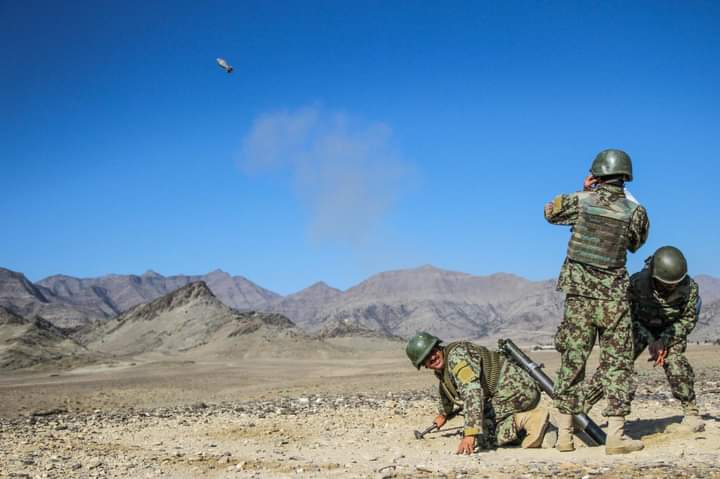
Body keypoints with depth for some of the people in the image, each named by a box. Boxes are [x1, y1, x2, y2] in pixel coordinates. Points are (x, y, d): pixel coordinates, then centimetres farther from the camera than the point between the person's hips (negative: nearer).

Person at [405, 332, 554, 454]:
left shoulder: (457, 354, -16)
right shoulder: (441, 370, 15)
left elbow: (472, 392, -30)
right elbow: (446, 391, 41)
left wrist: (470, 434, -36)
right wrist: (443, 414, 57)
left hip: (514, 389, -10)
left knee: (480, 436, -15)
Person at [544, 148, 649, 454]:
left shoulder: (580, 201, -4)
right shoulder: (635, 212, -4)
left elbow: (550, 213, 15)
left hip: (578, 295, 1)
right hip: (613, 298, -1)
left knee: (572, 363, 8)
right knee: (617, 365, 6)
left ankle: (564, 435, 12)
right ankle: (615, 437, 4)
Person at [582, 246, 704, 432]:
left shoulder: (689, 287, -27)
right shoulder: (637, 283, -31)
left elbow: (688, 319, -14)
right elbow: (630, 316, -16)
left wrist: (664, 340, -26)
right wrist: (649, 340, -26)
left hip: (672, 329, 0)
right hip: (641, 327, 0)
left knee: (674, 359, -28)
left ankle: (691, 413, -15)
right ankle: (582, 406, -8)